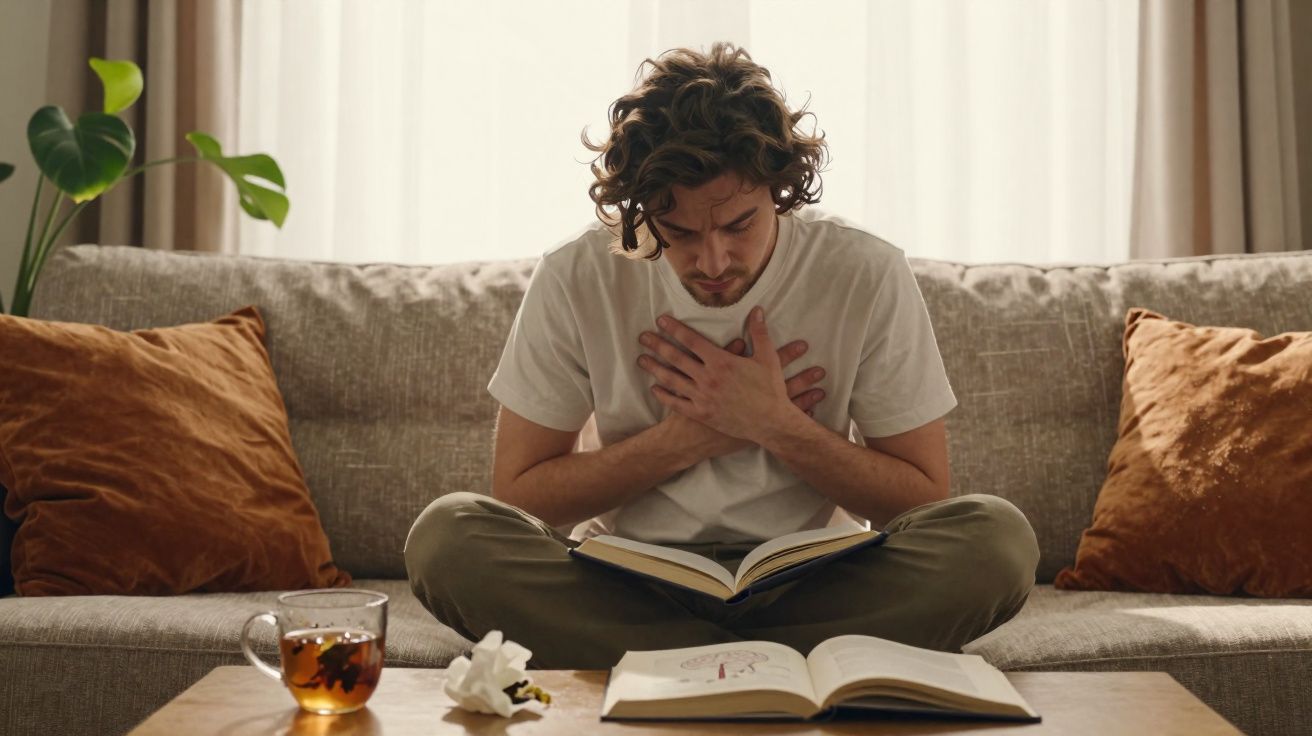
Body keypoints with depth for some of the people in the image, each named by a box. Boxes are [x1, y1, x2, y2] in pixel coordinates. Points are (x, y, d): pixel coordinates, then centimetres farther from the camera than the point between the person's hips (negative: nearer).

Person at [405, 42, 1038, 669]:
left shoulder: (868, 277, -8)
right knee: (446, 537, -27)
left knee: (996, 539, -26)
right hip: (629, 588, 1)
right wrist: (688, 438, -15)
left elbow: (924, 498, -3)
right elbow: (518, 493, -4)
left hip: (807, 585, 0)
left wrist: (774, 424, -17)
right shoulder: (576, 279, -8)